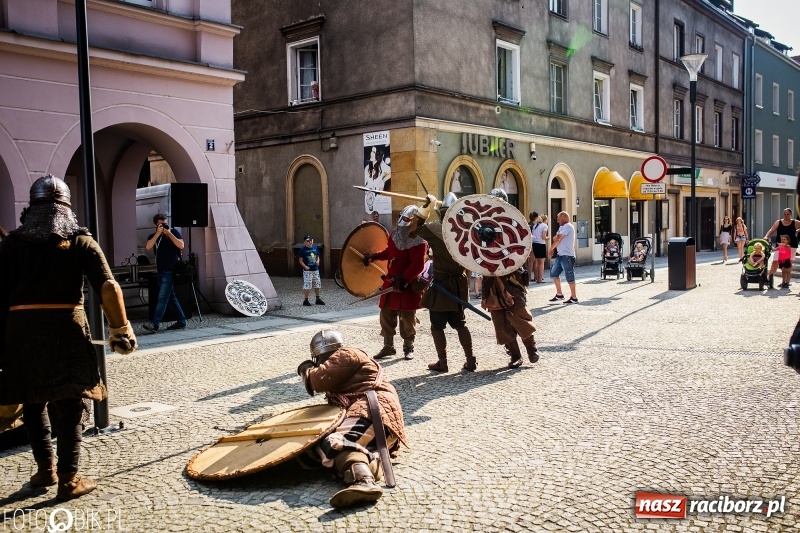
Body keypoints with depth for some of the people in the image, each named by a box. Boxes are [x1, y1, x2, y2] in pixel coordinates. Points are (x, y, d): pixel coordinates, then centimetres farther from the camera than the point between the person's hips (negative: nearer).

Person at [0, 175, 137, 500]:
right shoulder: (80, 241, 5)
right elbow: (108, 287, -7)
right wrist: (121, 329, 0)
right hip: (65, 328, -2)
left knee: (33, 401, 18)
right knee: (67, 405, 5)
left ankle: (45, 468, 26)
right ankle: (68, 479, 8)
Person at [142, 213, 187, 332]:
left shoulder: (174, 231, 2)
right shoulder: (153, 236, 12)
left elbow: (181, 245, -11)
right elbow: (148, 247, -7)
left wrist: (169, 233, -12)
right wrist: (158, 233, -13)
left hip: (170, 271, -6)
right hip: (161, 271, 6)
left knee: (162, 298, -11)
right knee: (172, 297, 11)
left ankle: (155, 324, -17)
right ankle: (181, 322, 18)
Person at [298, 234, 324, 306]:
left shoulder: (315, 248, 7)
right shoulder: (303, 250, -8)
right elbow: (300, 260, -8)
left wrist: (318, 261, -1)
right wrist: (305, 266, -20)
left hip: (315, 270, 6)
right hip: (307, 270, -6)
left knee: (317, 285, 12)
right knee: (307, 285, -5)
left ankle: (318, 299, 25)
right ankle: (305, 300, 6)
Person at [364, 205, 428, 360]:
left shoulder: (419, 241, -18)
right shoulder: (395, 233, 5)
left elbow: (418, 265, -25)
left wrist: (403, 280, -31)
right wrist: (374, 256, 13)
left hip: (408, 285, -7)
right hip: (390, 282, 7)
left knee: (407, 319, 3)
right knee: (386, 315, 11)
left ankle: (408, 347, 21)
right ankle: (388, 346, 24)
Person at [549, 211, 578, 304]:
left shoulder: (567, 226, -12)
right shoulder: (562, 227, 19)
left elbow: (558, 239, -14)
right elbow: (556, 238, 18)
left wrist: (551, 248, -1)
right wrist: (555, 238, -6)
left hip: (567, 256, -10)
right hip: (560, 255, 10)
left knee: (570, 277, -4)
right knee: (553, 273, 10)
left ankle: (573, 298, 3)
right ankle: (559, 294, 19)